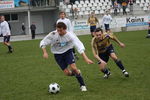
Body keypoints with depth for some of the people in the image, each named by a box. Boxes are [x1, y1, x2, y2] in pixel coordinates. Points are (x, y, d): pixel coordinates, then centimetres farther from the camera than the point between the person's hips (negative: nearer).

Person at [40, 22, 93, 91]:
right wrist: (45, 52, -26)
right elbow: (43, 43, -9)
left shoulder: (70, 35, -23)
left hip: (68, 52, -1)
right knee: (67, 73, -7)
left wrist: (86, 58, -38)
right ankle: (77, 72, 29)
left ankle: (82, 85, -4)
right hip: (58, 54, 1)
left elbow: (79, 46, -29)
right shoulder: (53, 34, -20)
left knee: (73, 68, -22)